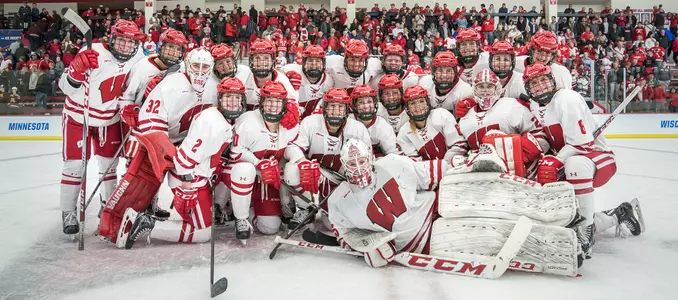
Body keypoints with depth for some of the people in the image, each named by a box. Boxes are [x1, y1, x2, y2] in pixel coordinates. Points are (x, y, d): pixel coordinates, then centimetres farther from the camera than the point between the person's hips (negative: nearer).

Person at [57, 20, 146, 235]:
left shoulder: (137, 60, -8)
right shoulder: (93, 53, -23)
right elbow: (67, 87, -23)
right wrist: (78, 68, -39)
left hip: (109, 119, 4)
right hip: (78, 116, -4)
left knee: (110, 163, 11)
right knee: (75, 164, -3)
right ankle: (68, 212, 10)